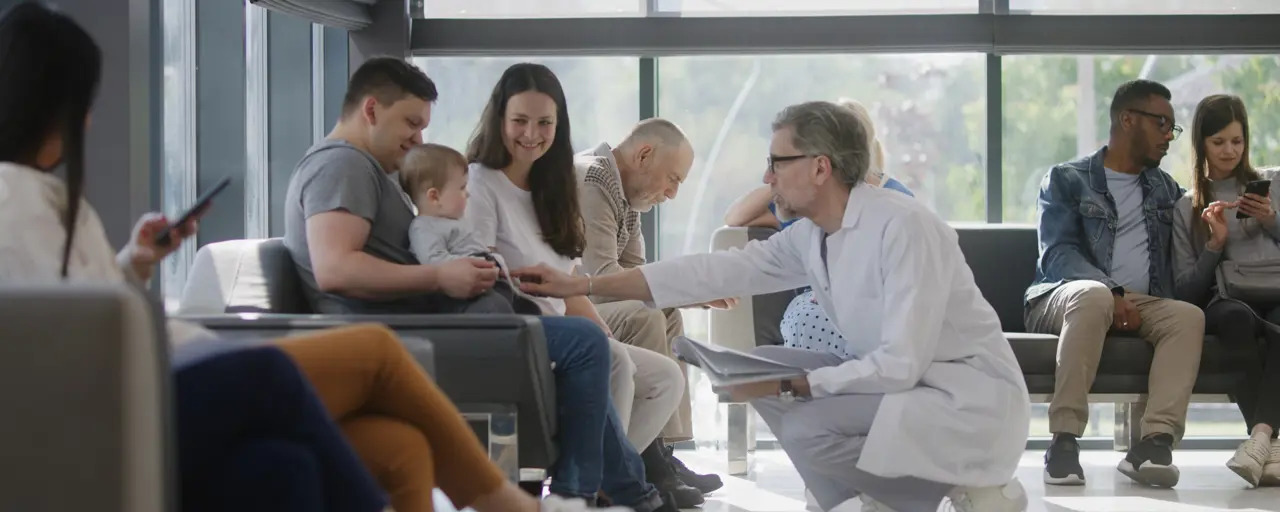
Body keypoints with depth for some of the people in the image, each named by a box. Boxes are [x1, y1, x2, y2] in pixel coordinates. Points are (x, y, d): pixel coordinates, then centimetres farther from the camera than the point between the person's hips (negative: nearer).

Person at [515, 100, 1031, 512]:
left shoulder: (902, 227, -23)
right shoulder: (809, 236, 1)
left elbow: (901, 363, -26)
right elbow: (718, 270, 3)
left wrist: (790, 386, -20)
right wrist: (582, 285, 2)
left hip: (970, 393, -8)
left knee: (806, 429, -24)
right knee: (763, 368, 2)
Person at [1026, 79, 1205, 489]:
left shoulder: (1166, 189, 24)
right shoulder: (1067, 180, 8)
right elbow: (1057, 254, -6)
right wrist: (1113, 293, -22)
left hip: (1141, 305, 4)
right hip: (1064, 298, -4)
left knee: (1189, 316, -28)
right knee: (1093, 294, -39)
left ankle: (1155, 440, -44)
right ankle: (1064, 439, -39)